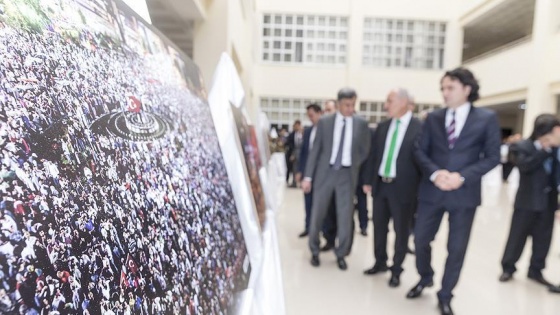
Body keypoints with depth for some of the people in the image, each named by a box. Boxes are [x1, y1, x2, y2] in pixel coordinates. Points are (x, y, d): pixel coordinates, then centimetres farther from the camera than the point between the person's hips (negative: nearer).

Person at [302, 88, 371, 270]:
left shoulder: (361, 124, 2)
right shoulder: (324, 122, 0)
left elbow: (365, 151, 10)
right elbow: (315, 150, 0)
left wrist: (355, 167, -1)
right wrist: (308, 176, -4)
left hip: (347, 174, 1)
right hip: (325, 172, 0)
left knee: (345, 217, 4)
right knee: (317, 214, 6)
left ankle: (341, 255, 23)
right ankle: (314, 252, 25)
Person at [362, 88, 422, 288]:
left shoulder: (420, 128, -10)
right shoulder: (382, 127, 7)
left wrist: (420, 189, -10)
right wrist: (369, 181, 9)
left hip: (403, 188, -5)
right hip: (380, 185, 5)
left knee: (401, 231, 9)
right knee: (379, 227, 16)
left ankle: (396, 270, 27)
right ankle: (380, 263, 36)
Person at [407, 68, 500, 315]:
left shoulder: (487, 118, -1)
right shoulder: (433, 118, 5)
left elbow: (492, 157, -3)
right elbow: (420, 151, 3)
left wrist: (462, 176, -17)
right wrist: (434, 173, -15)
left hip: (464, 193, -2)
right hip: (431, 190, 2)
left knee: (457, 248, 8)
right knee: (421, 240, 10)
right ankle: (425, 277, 39)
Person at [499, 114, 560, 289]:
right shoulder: (522, 147, -10)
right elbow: (525, 165, -28)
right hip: (527, 201, -4)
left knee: (543, 239, 12)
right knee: (517, 236, 5)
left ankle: (535, 270, 28)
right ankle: (508, 268, 20)